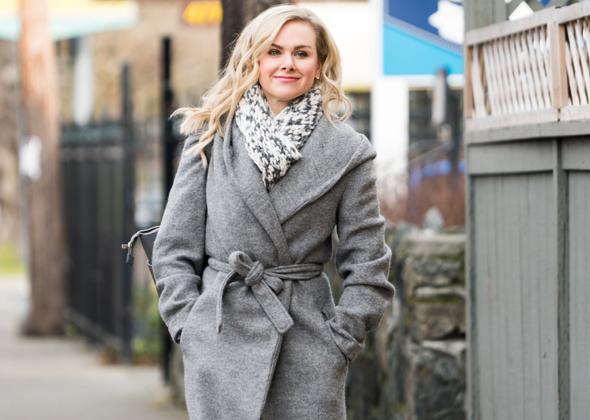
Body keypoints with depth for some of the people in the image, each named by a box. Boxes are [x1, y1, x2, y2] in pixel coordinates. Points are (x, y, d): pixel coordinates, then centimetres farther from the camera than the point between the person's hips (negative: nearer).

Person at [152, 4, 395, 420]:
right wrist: (188, 325, 1)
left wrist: (341, 340, 0)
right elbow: (174, 248, 8)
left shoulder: (348, 151, 4)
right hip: (221, 340, 0)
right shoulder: (211, 138, 6)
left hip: (307, 345, 0)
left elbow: (367, 264, 6)